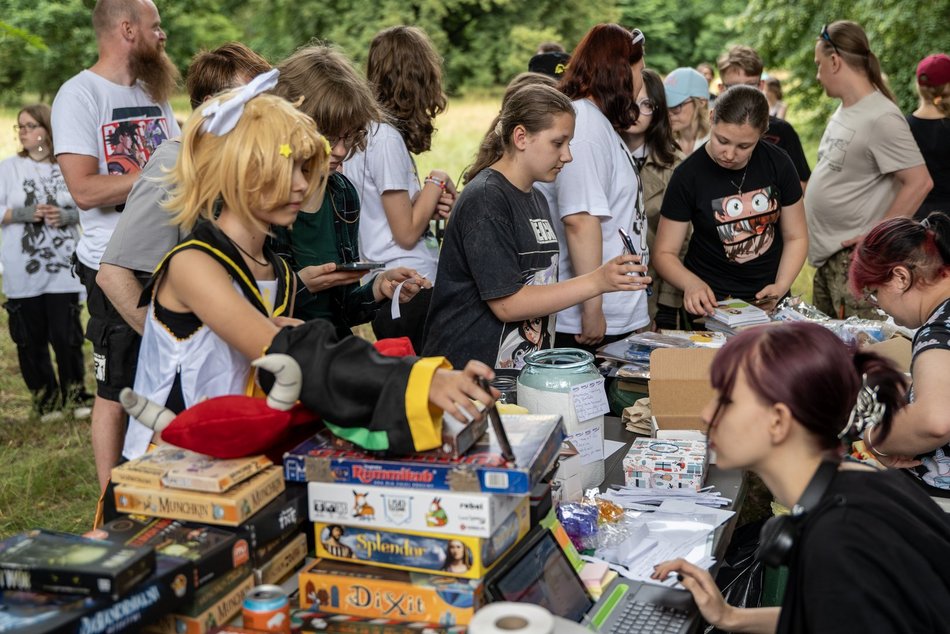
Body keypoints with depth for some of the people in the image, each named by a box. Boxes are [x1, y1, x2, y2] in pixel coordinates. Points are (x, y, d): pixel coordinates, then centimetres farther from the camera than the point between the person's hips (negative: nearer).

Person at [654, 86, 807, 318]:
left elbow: (795, 237, 4)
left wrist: (781, 287, -13)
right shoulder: (688, 175, -13)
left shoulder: (778, 164, -5)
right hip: (711, 303, -2)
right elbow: (665, 253, -10)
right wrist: (691, 284, -30)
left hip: (768, 300, 2)